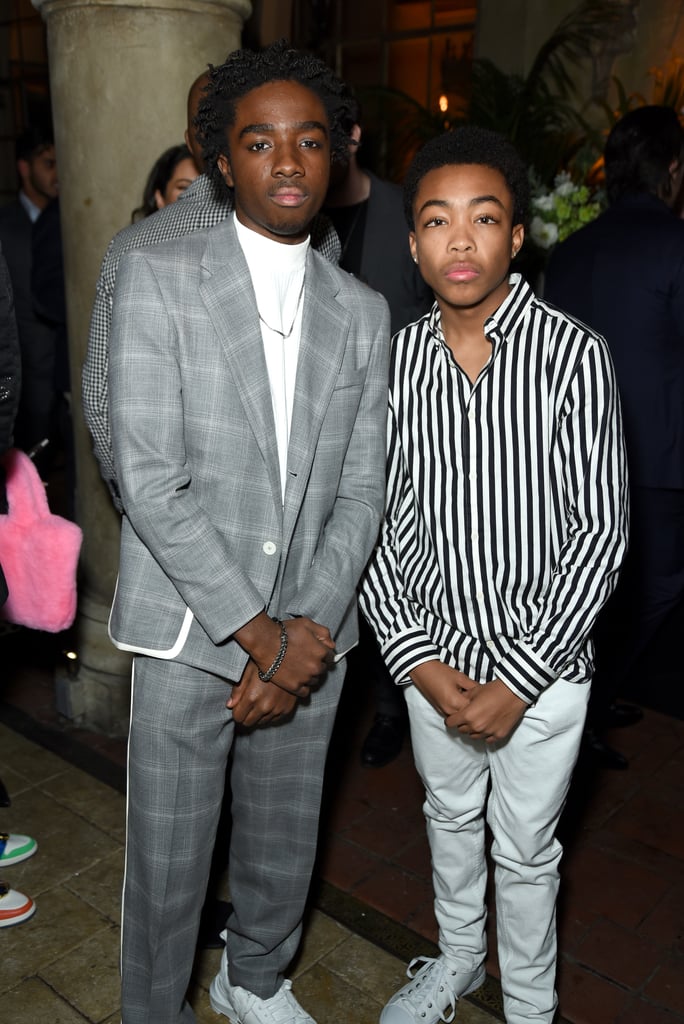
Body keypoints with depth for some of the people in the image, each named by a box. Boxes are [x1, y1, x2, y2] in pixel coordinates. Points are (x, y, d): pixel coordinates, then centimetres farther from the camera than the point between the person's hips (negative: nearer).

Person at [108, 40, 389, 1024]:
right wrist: (258, 634, -14)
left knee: (284, 850, 20)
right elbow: (150, 483, -14)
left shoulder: (363, 311, 6)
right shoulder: (158, 278, -6)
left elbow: (360, 494, 3)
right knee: (168, 867, 11)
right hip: (189, 635, -3)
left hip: (311, 638, 4)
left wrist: (310, 630, -9)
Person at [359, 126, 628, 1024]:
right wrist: (419, 660, -9)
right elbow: (375, 515, -3)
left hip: (541, 661, -3)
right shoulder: (395, 358, -5)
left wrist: (518, 679, -16)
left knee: (525, 849, 15)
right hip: (430, 654, 4)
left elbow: (601, 529, -14)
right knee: (450, 815, 25)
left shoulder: (572, 354, -15)